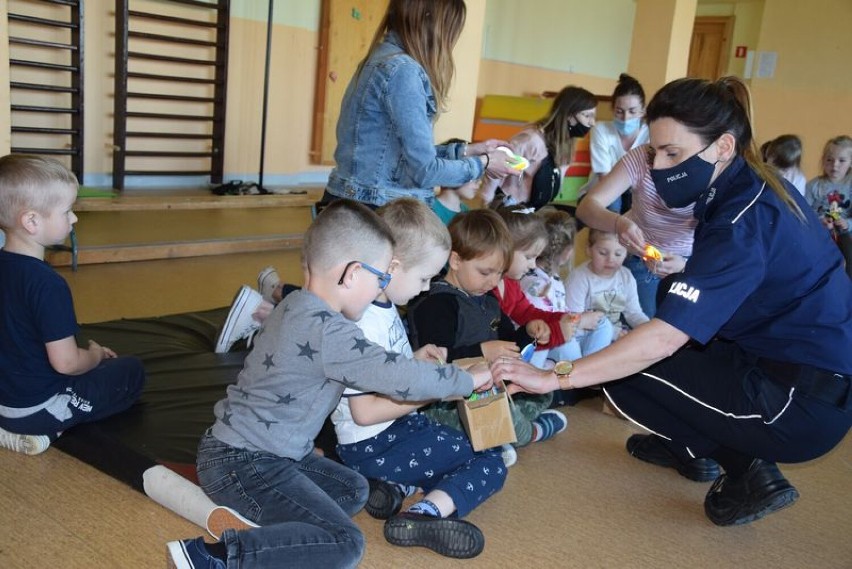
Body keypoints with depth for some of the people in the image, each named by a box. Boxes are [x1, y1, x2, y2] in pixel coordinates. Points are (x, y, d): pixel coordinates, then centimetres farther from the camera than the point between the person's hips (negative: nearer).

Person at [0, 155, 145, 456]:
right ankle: (45, 429, -1)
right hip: (35, 407, -7)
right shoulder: (47, 284, -27)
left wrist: (89, 354, 14)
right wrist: (96, 355, -3)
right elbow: (66, 362, -25)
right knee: (132, 370, 8)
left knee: (86, 360, 30)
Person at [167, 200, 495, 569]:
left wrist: (417, 365, 15)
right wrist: (467, 380, -7)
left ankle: (259, 521, 1)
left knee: (352, 489, 20)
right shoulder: (326, 331, -23)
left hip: (256, 451, 10)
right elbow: (396, 377, -21)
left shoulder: (297, 307, 8)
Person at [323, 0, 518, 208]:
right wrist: (482, 164, -3)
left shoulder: (380, 58, 11)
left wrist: (465, 150, 16)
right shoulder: (402, 69, -17)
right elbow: (424, 170, -18)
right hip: (377, 209, -9)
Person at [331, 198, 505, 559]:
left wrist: (414, 360, 4)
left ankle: (395, 485, 2)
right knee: (490, 463, -1)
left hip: (393, 431, 9)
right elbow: (364, 411, -26)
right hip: (373, 445, -9)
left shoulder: (383, 308, 5)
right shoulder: (366, 324, -25)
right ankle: (427, 514, -19)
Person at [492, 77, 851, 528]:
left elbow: (662, 340, -30)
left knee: (625, 376, -7)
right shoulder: (757, 187, 3)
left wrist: (556, 377, -27)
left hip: (806, 406, -9)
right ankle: (694, 450, 21)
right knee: (675, 296, 20)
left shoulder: (745, 220, -24)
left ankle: (746, 472, 4)